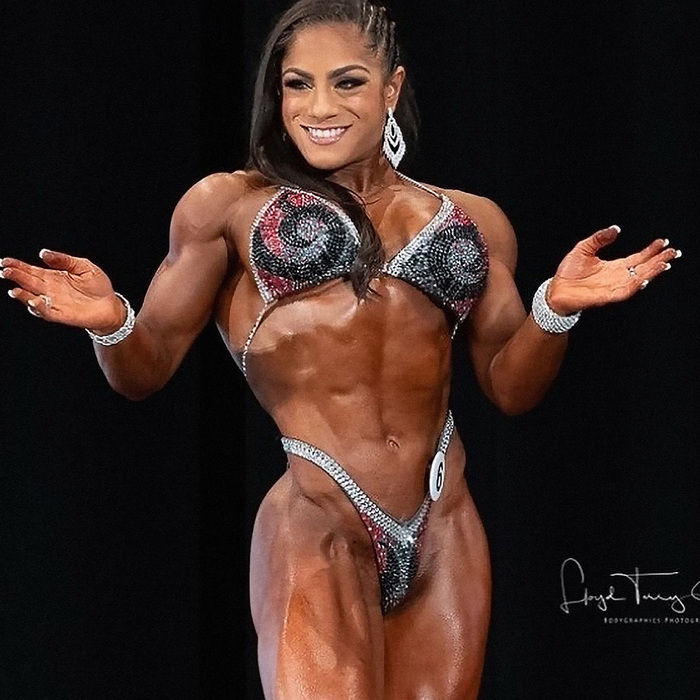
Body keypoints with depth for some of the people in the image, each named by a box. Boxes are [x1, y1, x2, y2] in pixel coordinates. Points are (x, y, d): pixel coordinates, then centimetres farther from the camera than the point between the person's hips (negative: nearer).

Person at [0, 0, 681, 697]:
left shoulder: (469, 219, 15)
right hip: (316, 524, -3)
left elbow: (510, 387, 16)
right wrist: (110, 322, -15)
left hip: (444, 533, 4)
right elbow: (144, 370, 7)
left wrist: (556, 308, -3)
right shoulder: (229, 204, 8)